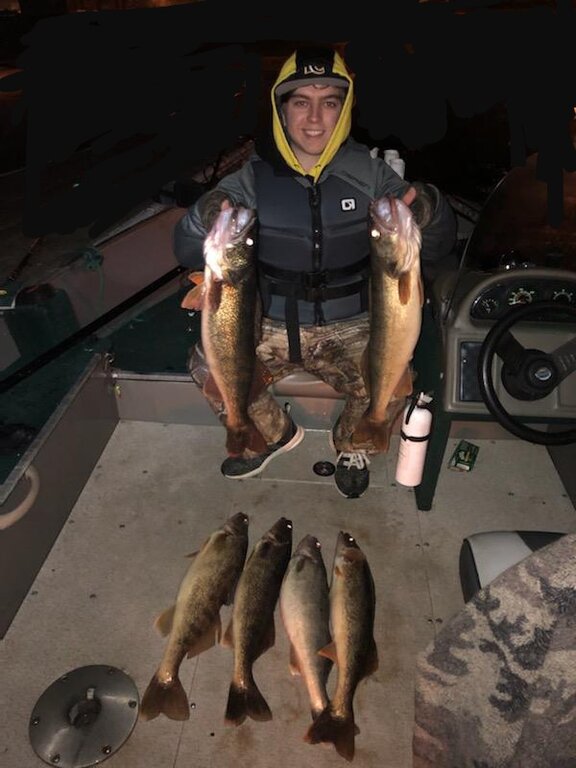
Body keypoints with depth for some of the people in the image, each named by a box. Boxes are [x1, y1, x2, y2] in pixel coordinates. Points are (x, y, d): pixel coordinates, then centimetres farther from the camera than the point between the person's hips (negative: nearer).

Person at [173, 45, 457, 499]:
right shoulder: (254, 177, -5)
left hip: (349, 326, -1)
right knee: (208, 365, -21)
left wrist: (430, 213, -26)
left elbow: (437, 248, -2)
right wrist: (204, 220, -31)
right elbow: (189, 254, -8)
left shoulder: (368, 172, -4)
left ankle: (353, 446, 11)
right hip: (271, 325, 1)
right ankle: (274, 435, 10)